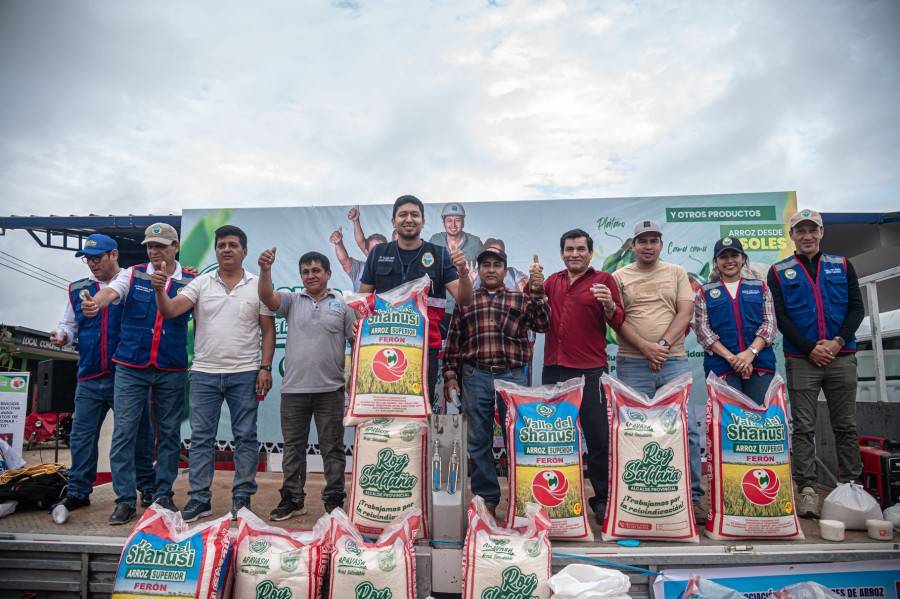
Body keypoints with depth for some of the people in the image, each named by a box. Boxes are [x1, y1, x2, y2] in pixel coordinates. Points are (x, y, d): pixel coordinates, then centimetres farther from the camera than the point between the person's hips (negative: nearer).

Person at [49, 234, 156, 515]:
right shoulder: (77, 289, 11)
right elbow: (70, 324, 18)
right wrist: (62, 335, -5)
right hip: (90, 377, 3)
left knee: (139, 433, 7)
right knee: (81, 435, 8)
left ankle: (147, 486, 20)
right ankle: (78, 491, 21)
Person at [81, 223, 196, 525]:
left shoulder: (191, 281, 3)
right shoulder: (133, 274, 3)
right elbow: (111, 291, -16)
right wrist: (95, 303, -37)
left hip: (172, 370, 0)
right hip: (131, 367, 0)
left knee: (169, 434, 8)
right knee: (124, 432, 1)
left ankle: (163, 496, 22)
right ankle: (125, 500, 13)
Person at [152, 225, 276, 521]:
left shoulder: (257, 286, 1)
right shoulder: (201, 283, 4)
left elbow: (268, 330, 1)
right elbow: (170, 311, -7)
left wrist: (265, 368, -6)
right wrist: (159, 289, -26)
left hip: (244, 374, -1)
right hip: (204, 373, 2)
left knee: (245, 436, 5)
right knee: (201, 437, 7)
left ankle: (242, 497, 17)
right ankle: (199, 499, 18)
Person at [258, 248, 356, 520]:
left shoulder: (343, 304, 3)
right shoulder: (292, 300, 8)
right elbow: (267, 297, -10)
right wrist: (265, 270, -26)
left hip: (330, 389, -2)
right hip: (293, 388, 2)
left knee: (332, 448, 7)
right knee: (293, 447, 13)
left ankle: (334, 500, 19)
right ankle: (292, 499, 27)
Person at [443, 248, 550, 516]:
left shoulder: (521, 299, 11)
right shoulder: (465, 301, 12)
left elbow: (543, 325, -3)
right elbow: (453, 342, 10)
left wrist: (537, 292, -15)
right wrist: (450, 376, 5)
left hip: (513, 375, -1)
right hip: (475, 377, 1)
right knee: (478, 440, 6)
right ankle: (486, 497, 19)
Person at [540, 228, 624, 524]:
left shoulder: (603, 280, 2)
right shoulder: (552, 281, 13)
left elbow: (617, 322, -3)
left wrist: (609, 305, -24)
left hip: (590, 370, -4)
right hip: (554, 368, 4)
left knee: (598, 436, 0)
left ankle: (602, 498, 14)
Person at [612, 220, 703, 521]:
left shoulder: (676, 273, 12)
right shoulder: (619, 277, 7)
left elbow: (685, 312, 2)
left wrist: (663, 344, -11)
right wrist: (645, 347, -12)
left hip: (674, 361, 2)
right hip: (632, 364, -1)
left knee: (687, 429, 1)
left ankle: (693, 497, 13)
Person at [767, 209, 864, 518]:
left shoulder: (842, 266, 12)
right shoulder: (779, 272, 6)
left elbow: (856, 308, 5)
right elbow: (780, 317, -2)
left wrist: (839, 342, -10)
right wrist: (810, 349, -11)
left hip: (841, 357, 2)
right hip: (801, 360, -2)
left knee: (846, 426, 7)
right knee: (803, 428, 0)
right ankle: (807, 490, 6)